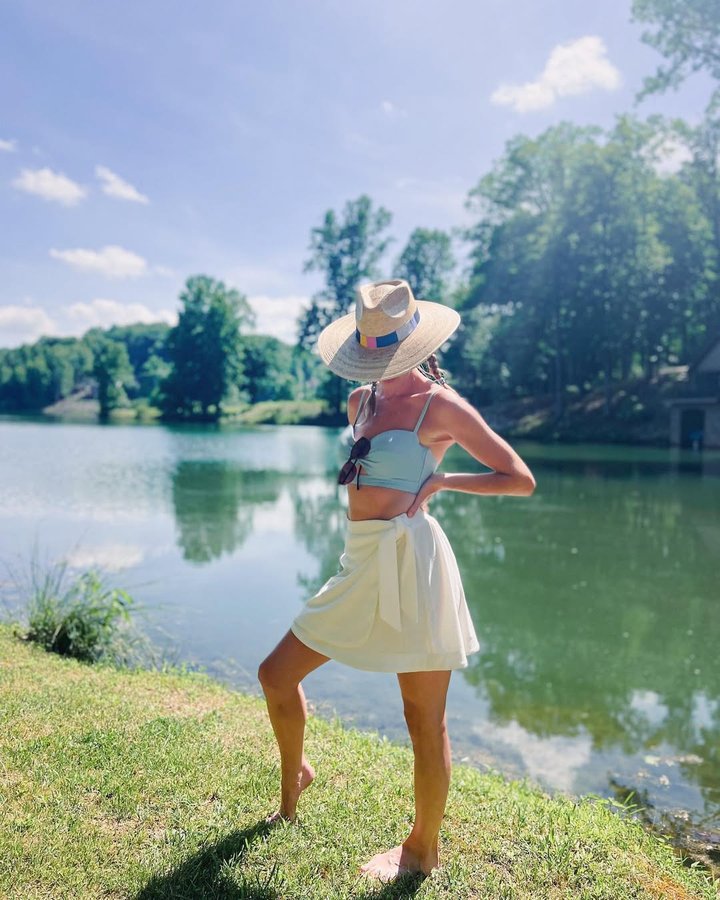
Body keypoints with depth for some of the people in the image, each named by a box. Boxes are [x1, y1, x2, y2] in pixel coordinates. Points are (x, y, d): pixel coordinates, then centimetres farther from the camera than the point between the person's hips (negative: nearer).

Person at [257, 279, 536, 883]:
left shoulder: (441, 405, -7)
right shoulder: (361, 400, 12)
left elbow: (521, 479, -7)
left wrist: (438, 481, -8)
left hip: (411, 560, -7)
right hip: (362, 564, 8)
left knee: (425, 719, 5)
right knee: (276, 675, 13)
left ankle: (423, 851, 26)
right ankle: (294, 776, 40)